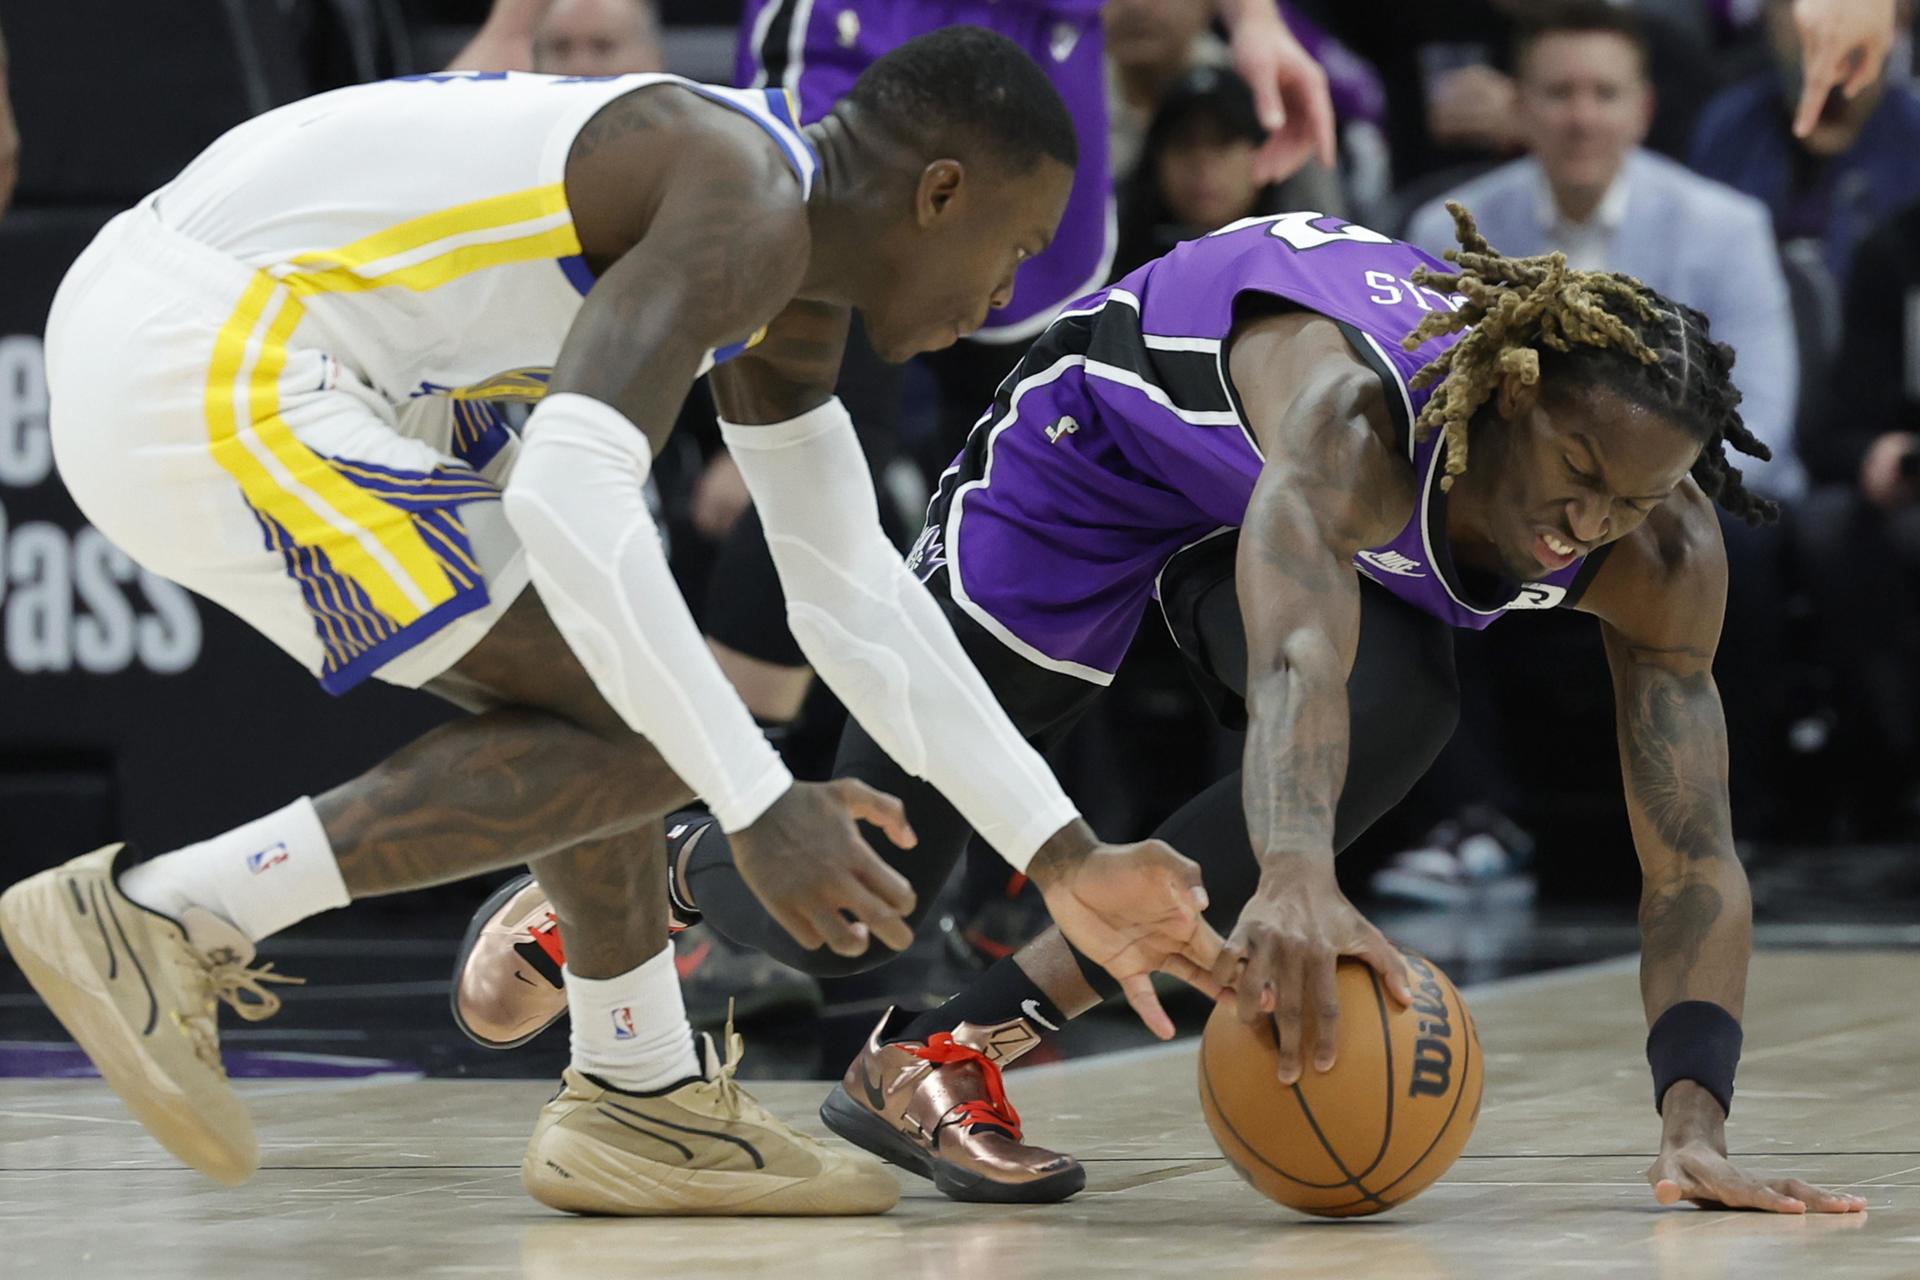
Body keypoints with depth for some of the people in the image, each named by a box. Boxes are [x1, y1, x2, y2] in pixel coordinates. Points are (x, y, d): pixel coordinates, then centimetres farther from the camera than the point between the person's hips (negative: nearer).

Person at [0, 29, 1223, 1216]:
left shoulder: (791, 276, 18)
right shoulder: (744, 214, -14)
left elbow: (856, 596, 26)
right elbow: (566, 500, -27)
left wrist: (1068, 862, 24)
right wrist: (759, 805, -25)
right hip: (205, 381, -11)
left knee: (609, 670, 19)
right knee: (640, 740, -7)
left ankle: (644, 1103, 24)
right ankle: (158, 920, -8)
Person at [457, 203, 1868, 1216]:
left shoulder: (1664, 552, -28)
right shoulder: (1355, 409, -45)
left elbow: (1695, 855, -27)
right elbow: (1297, 661, -63)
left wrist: (1695, 1123, -40)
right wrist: (1295, 878, -82)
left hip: (1286, 508, 5)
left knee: (1402, 715, -31)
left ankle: (950, 1052, -19)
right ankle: (660, 868, 38)